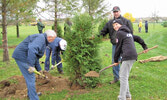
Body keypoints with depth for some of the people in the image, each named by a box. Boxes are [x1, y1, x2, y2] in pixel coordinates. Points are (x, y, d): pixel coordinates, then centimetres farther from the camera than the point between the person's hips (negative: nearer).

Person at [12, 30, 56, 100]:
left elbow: (36, 57, 24)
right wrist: (31, 66, -32)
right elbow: (32, 49, -33)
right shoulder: (41, 38, -15)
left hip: (21, 56, 11)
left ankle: (31, 94, 41)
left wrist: (39, 69, 26)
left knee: (29, 76, 24)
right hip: (22, 57, -11)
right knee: (30, 78, -5)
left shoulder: (42, 41, 18)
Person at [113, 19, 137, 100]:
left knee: (123, 77, -9)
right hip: (133, 55, 10)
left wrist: (116, 60, 8)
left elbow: (118, 47, -1)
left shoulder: (119, 33, -3)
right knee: (122, 74, 16)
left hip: (128, 56, -10)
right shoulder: (128, 32, 25)